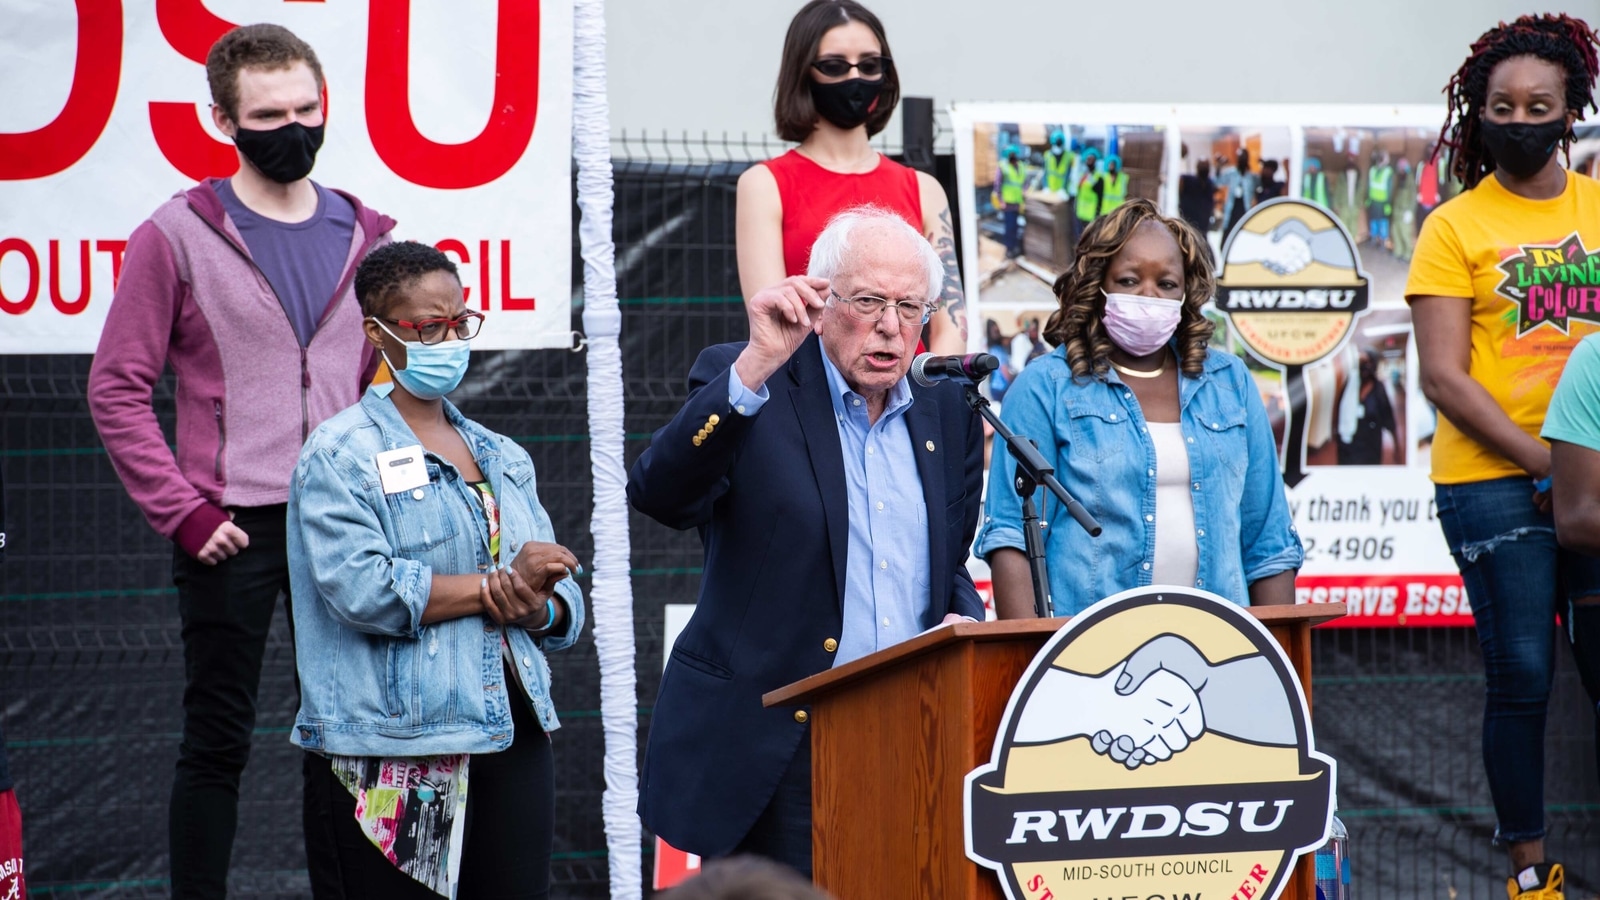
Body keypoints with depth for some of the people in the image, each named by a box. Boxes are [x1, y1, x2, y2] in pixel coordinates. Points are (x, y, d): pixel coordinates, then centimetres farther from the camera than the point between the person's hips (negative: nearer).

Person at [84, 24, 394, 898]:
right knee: (217, 741, 2)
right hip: (232, 531, -4)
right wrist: (184, 513, -11)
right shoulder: (178, 235, -4)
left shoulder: (366, 237, 8)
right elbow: (117, 390, -4)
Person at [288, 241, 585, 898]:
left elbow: (564, 598, 14)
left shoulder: (503, 458, 18)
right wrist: (498, 585, -12)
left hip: (513, 735, 6)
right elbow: (361, 589, -17)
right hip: (399, 760, -6)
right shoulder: (341, 454, -2)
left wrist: (536, 607, -11)